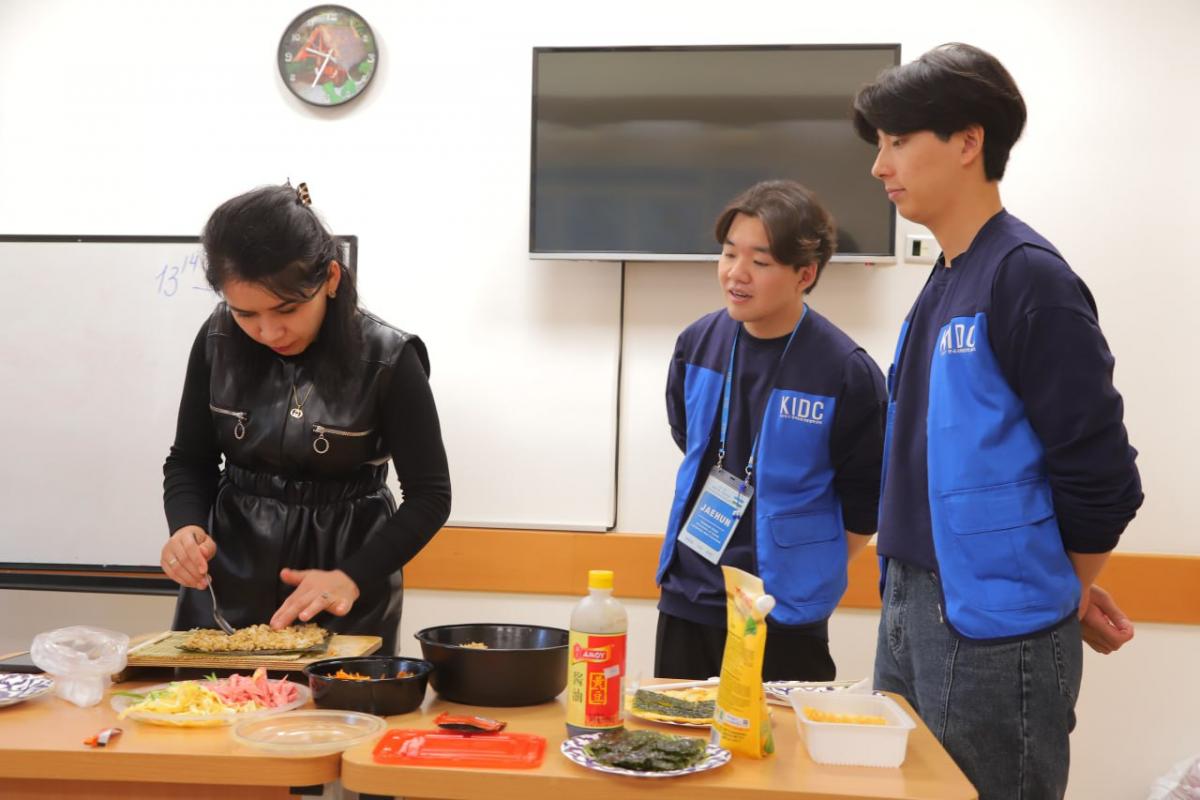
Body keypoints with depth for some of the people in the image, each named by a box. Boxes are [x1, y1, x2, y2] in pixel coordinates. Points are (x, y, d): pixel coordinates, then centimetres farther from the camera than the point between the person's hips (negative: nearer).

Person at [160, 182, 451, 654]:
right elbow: (189, 462, 4)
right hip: (226, 584, 3)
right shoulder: (218, 341, -7)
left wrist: (353, 578, -24)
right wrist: (186, 528, -17)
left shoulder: (387, 359, -17)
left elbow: (429, 495, -12)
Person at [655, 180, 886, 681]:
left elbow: (862, 512, -4)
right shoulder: (697, 344, -1)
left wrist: (801, 577, 3)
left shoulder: (847, 374, -15)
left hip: (786, 621, -5)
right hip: (685, 603, 5)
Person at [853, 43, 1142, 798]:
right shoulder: (943, 284, 10)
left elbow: (1099, 473, -16)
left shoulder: (1027, 275, -16)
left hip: (996, 627, -8)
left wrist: (1064, 595, -2)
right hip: (913, 607, 8)